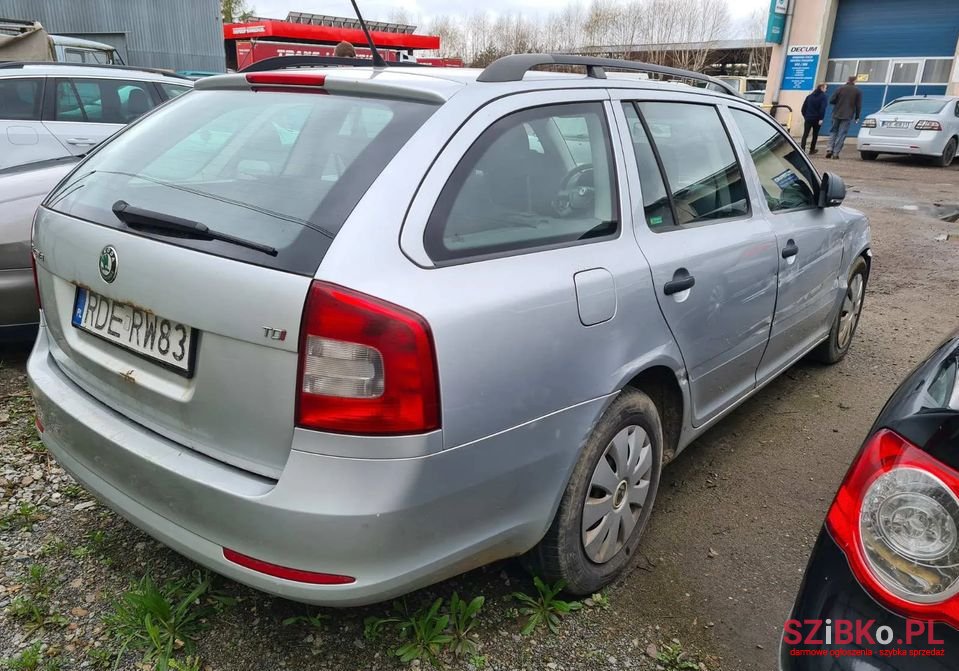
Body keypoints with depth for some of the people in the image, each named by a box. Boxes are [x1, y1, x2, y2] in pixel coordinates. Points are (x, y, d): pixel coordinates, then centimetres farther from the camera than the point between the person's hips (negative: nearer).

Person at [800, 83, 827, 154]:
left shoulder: (809, 96, 12)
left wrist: (805, 116, 20)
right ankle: (812, 150, 16)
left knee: (805, 135, -5)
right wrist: (821, 118, -15)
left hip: (808, 118, 3)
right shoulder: (823, 96, -3)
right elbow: (823, 108, -13)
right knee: (815, 135, 12)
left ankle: (802, 148, -22)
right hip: (817, 119, -3)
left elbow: (804, 107, 12)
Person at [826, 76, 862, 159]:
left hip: (836, 115, 1)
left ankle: (830, 149, -4)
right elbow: (858, 106, 3)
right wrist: (857, 117, 12)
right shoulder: (858, 91, 3)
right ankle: (836, 153, -6)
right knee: (841, 135, 0)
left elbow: (831, 101, -1)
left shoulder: (840, 89, 2)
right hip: (847, 116, -1)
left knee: (833, 132, 12)